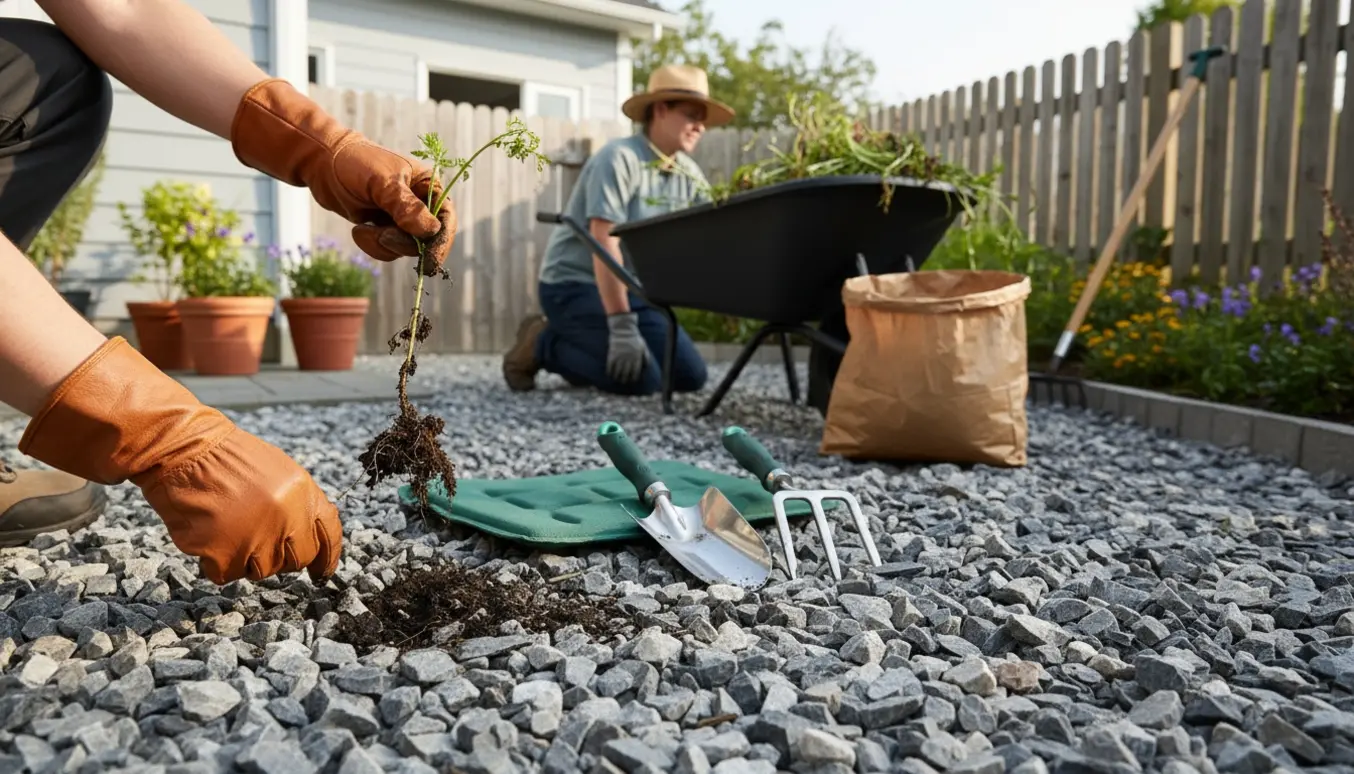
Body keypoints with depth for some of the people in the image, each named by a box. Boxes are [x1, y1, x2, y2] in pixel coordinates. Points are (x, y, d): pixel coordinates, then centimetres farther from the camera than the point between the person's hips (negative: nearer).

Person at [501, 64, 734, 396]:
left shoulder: (690, 176, 3)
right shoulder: (619, 158, -19)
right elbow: (605, 244, -26)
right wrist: (621, 327, -30)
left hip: (632, 290, 8)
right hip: (575, 284, -7)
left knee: (690, 376, -2)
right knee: (640, 379, -23)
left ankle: (582, 347, 14)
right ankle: (541, 344, -1)